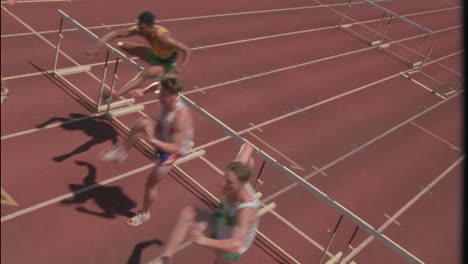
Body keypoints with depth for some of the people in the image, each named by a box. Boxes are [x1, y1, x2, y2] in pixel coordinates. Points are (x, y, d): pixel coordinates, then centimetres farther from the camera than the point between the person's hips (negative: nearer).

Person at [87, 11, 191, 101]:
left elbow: (187, 50, -32)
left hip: (166, 63, -7)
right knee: (122, 46, 1)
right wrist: (97, 47, -29)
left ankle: (115, 95, -36)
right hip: (155, 54, 7)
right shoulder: (139, 29, -22)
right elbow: (115, 33, -19)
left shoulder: (163, 38, -38)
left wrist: (181, 68, -47)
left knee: (144, 75, -36)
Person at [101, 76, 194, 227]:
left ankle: (144, 214, 33)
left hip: (174, 150, -6)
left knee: (151, 183, 5)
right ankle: (121, 151, -6)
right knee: (143, 123, -23)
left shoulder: (181, 117, -38)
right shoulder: (165, 102, -14)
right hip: (163, 136, 7)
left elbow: (175, 147, -36)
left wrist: (153, 140, -44)